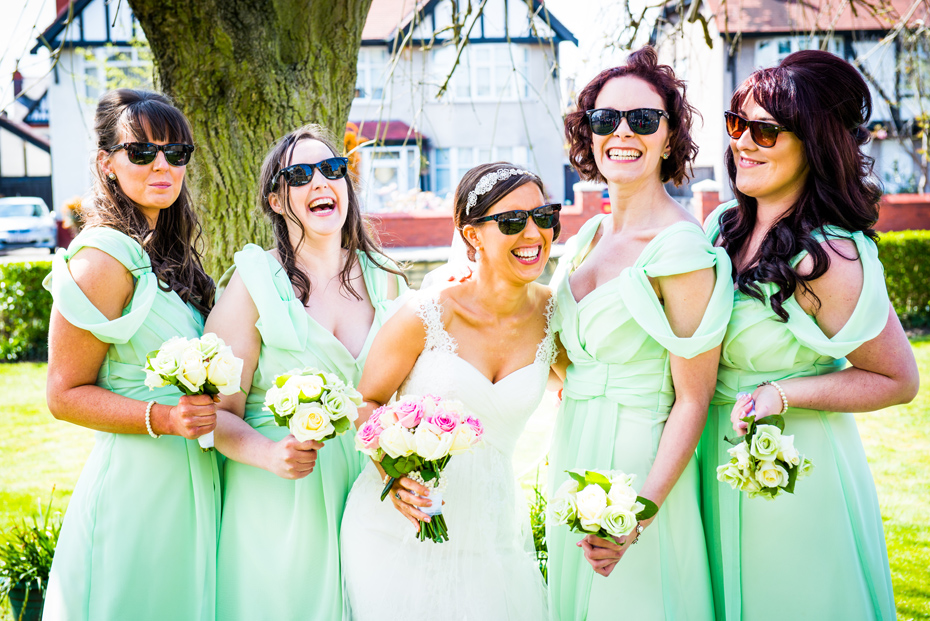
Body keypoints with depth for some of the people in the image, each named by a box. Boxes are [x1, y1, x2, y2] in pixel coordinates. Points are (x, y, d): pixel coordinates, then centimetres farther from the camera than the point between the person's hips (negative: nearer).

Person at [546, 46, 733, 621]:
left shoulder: (682, 249, -18)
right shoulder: (589, 235, 6)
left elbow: (692, 401, -18)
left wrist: (640, 513, -25)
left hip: (637, 462, -7)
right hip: (573, 457, 8)